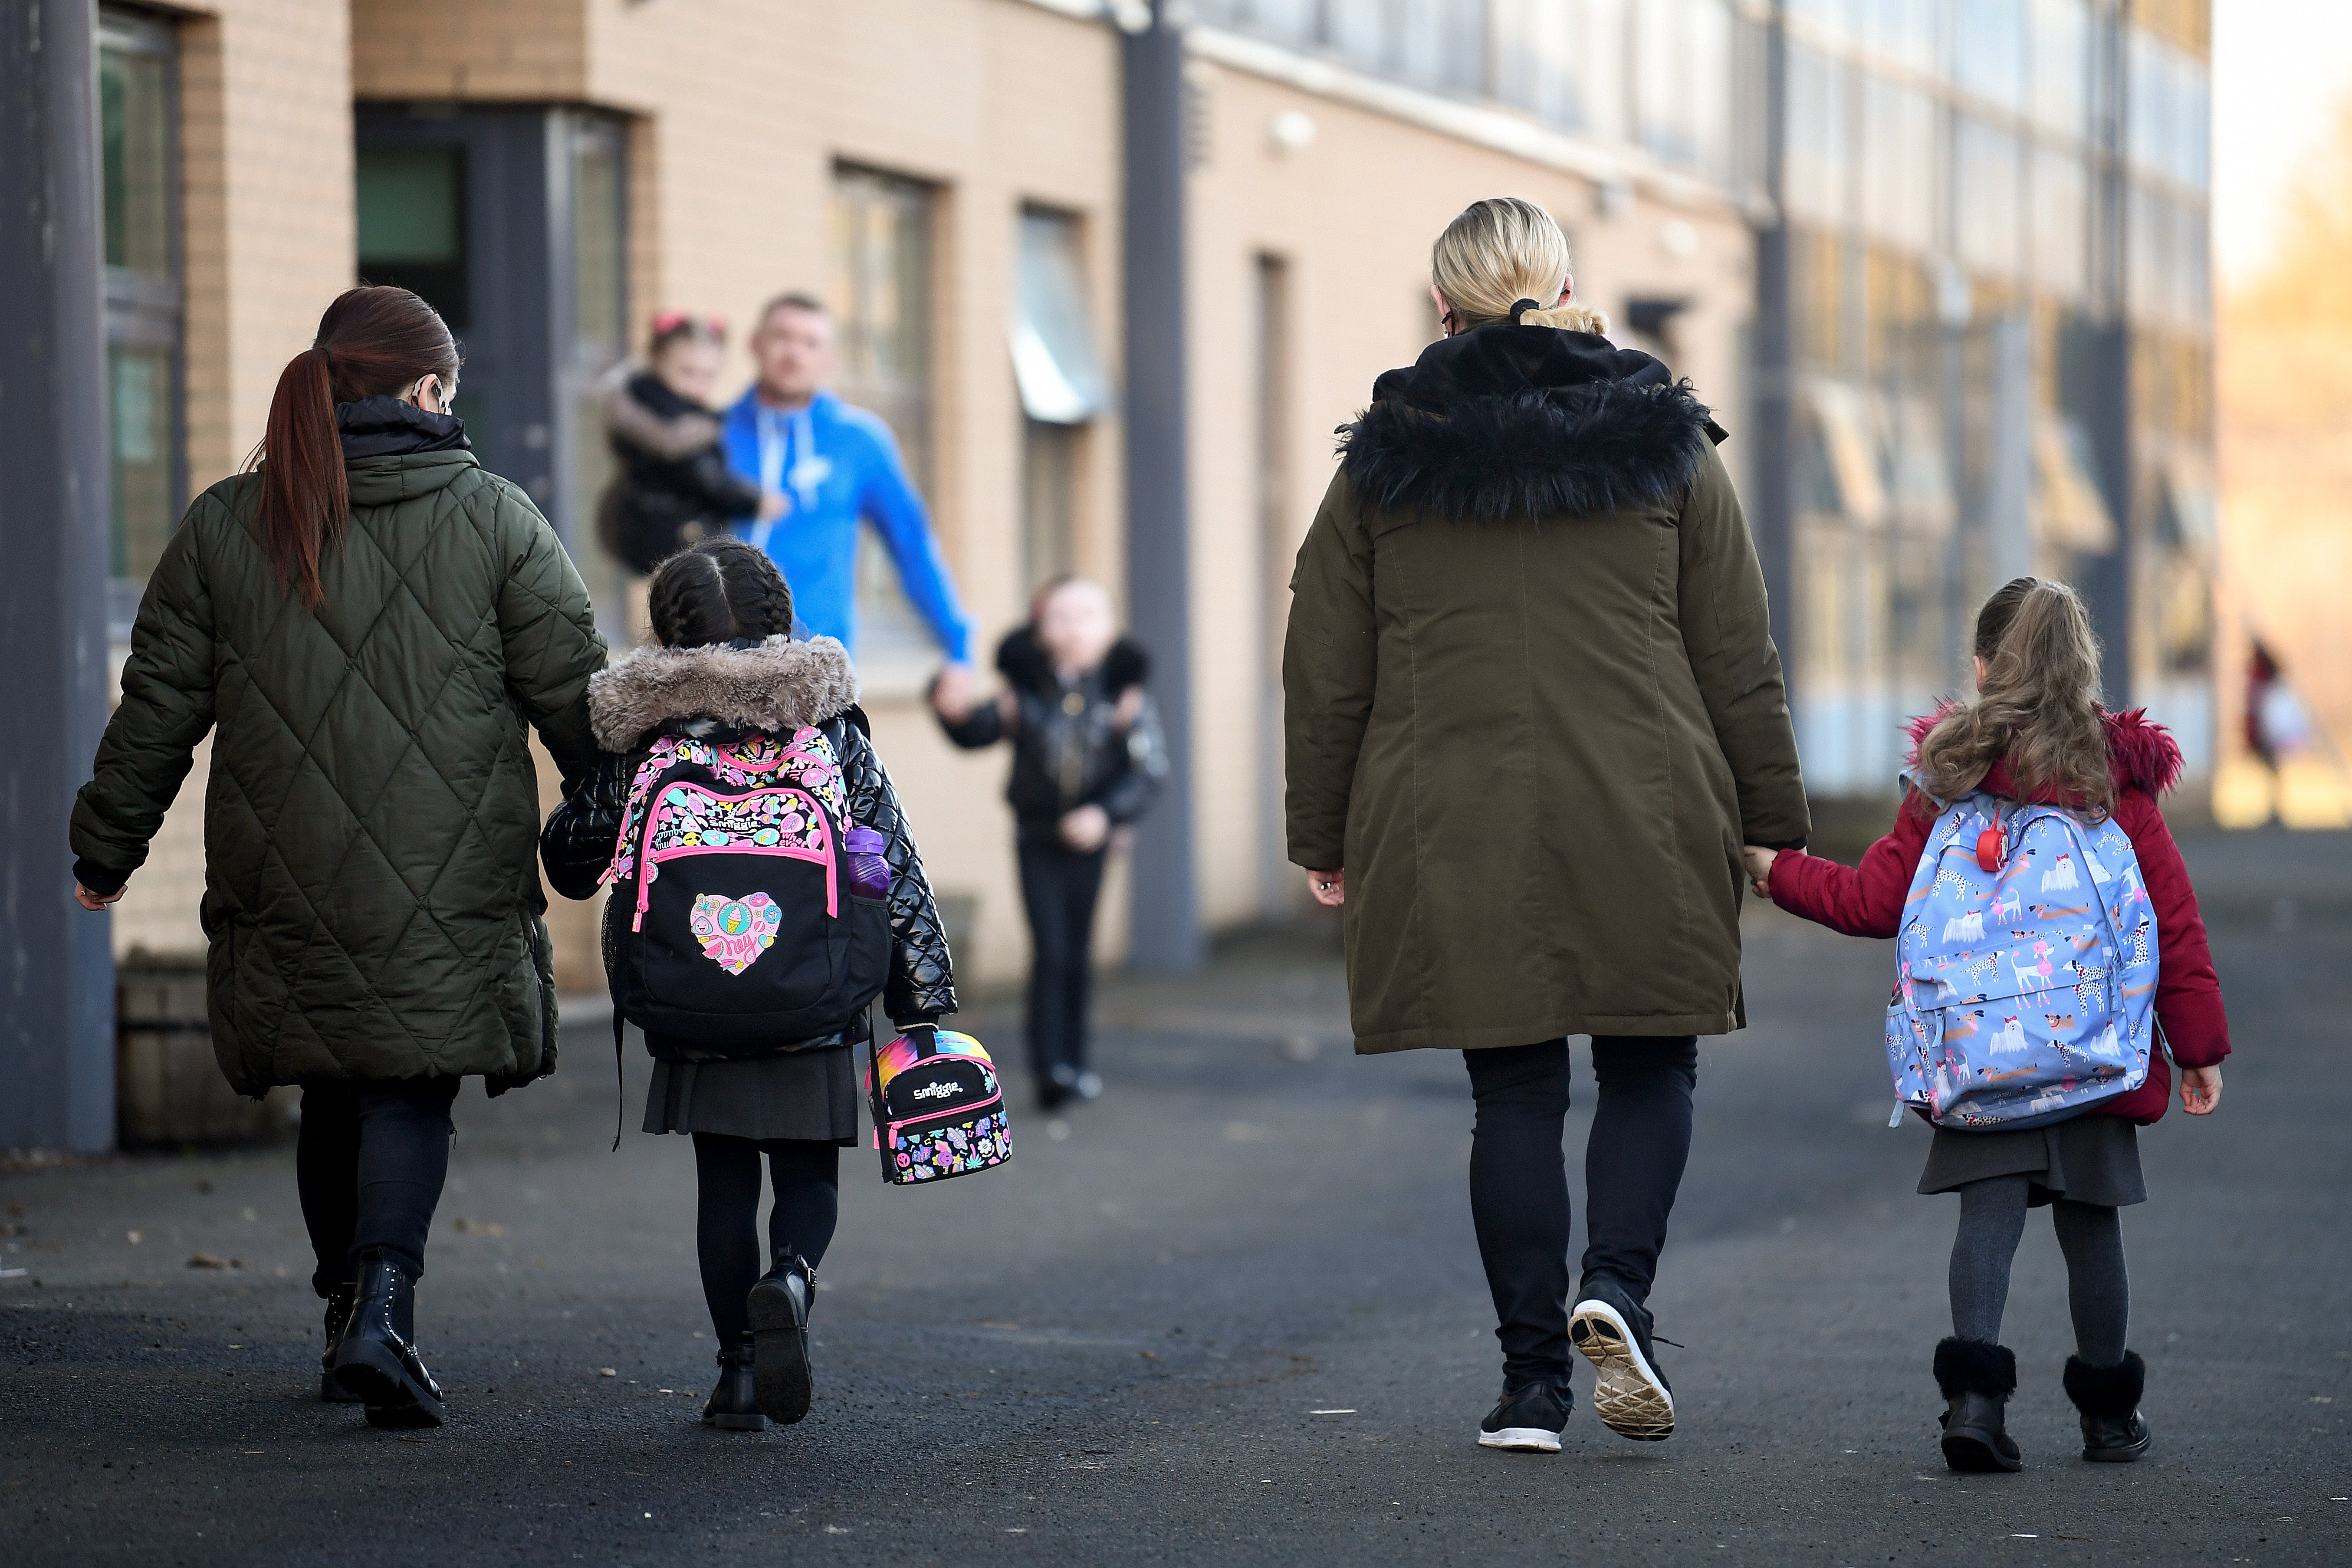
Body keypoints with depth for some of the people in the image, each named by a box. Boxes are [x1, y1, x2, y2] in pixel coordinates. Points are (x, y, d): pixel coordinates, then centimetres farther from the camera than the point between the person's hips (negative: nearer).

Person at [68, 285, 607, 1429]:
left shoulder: (225, 526, 4)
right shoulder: (494, 520, -2)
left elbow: (158, 705, 7)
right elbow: (577, 698, 0)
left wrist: (107, 846, 17)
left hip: (287, 892, 2)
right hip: (449, 897, -2)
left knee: (333, 1099, 16)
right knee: (413, 1094, 1)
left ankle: (350, 1311, 22)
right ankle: (381, 1305, -19)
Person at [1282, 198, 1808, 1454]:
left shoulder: (1384, 462, 5)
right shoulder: (1666, 445, 4)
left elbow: (1325, 675, 7)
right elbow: (1739, 662, 5)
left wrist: (1324, 834, 15)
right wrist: (1773, 822, 12)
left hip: (1454, 838, 1)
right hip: (1643, 827, 0)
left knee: (1515, 1093, 7)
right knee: (1649, 1070, 13)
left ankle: (1533, 1380, 6)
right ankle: (1617, 1285, -11)